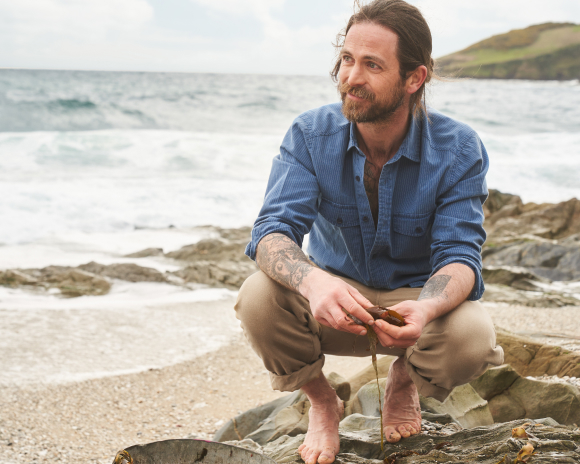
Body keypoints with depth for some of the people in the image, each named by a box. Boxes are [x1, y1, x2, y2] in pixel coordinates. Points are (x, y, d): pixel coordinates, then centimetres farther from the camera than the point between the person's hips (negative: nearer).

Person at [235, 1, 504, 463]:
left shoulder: (459, 150, -17)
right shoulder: (311, 135, -14)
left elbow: (459, 254, -22)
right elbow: (273, 230, -24)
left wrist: (425, 309, -48)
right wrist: (313, 282, -49)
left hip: (417, 299, -1)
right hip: (334, 301, 1)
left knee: (472, 337, -34)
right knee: (259, 298, -30)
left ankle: (404, 383, 7)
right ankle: (323, 402, 3)